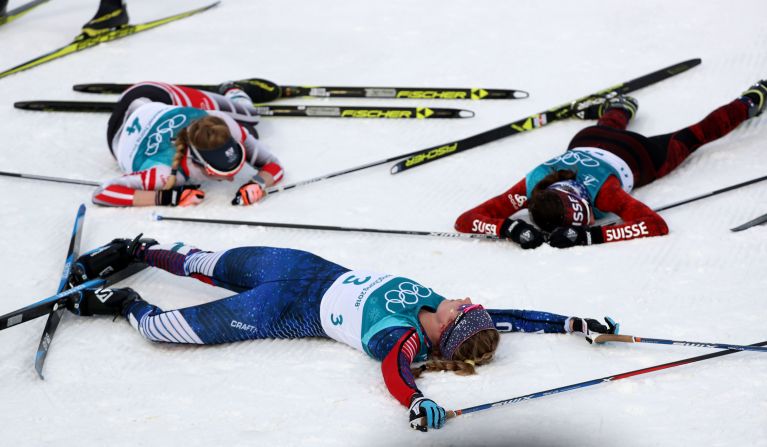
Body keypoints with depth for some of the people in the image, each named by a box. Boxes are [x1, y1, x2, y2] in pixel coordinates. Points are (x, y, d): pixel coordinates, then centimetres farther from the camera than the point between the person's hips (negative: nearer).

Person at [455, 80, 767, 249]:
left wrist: (591, 235, -59)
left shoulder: (600, 189, -47)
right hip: (585, 144, 2)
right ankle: (621, 106, 70)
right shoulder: (531, 187, -40)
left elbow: (658, 225, -52)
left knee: (688, 138, 27)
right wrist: (511, 228, -57)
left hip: (636, 154, -1)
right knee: (611, 124, 39)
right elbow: (465, 220, -40)